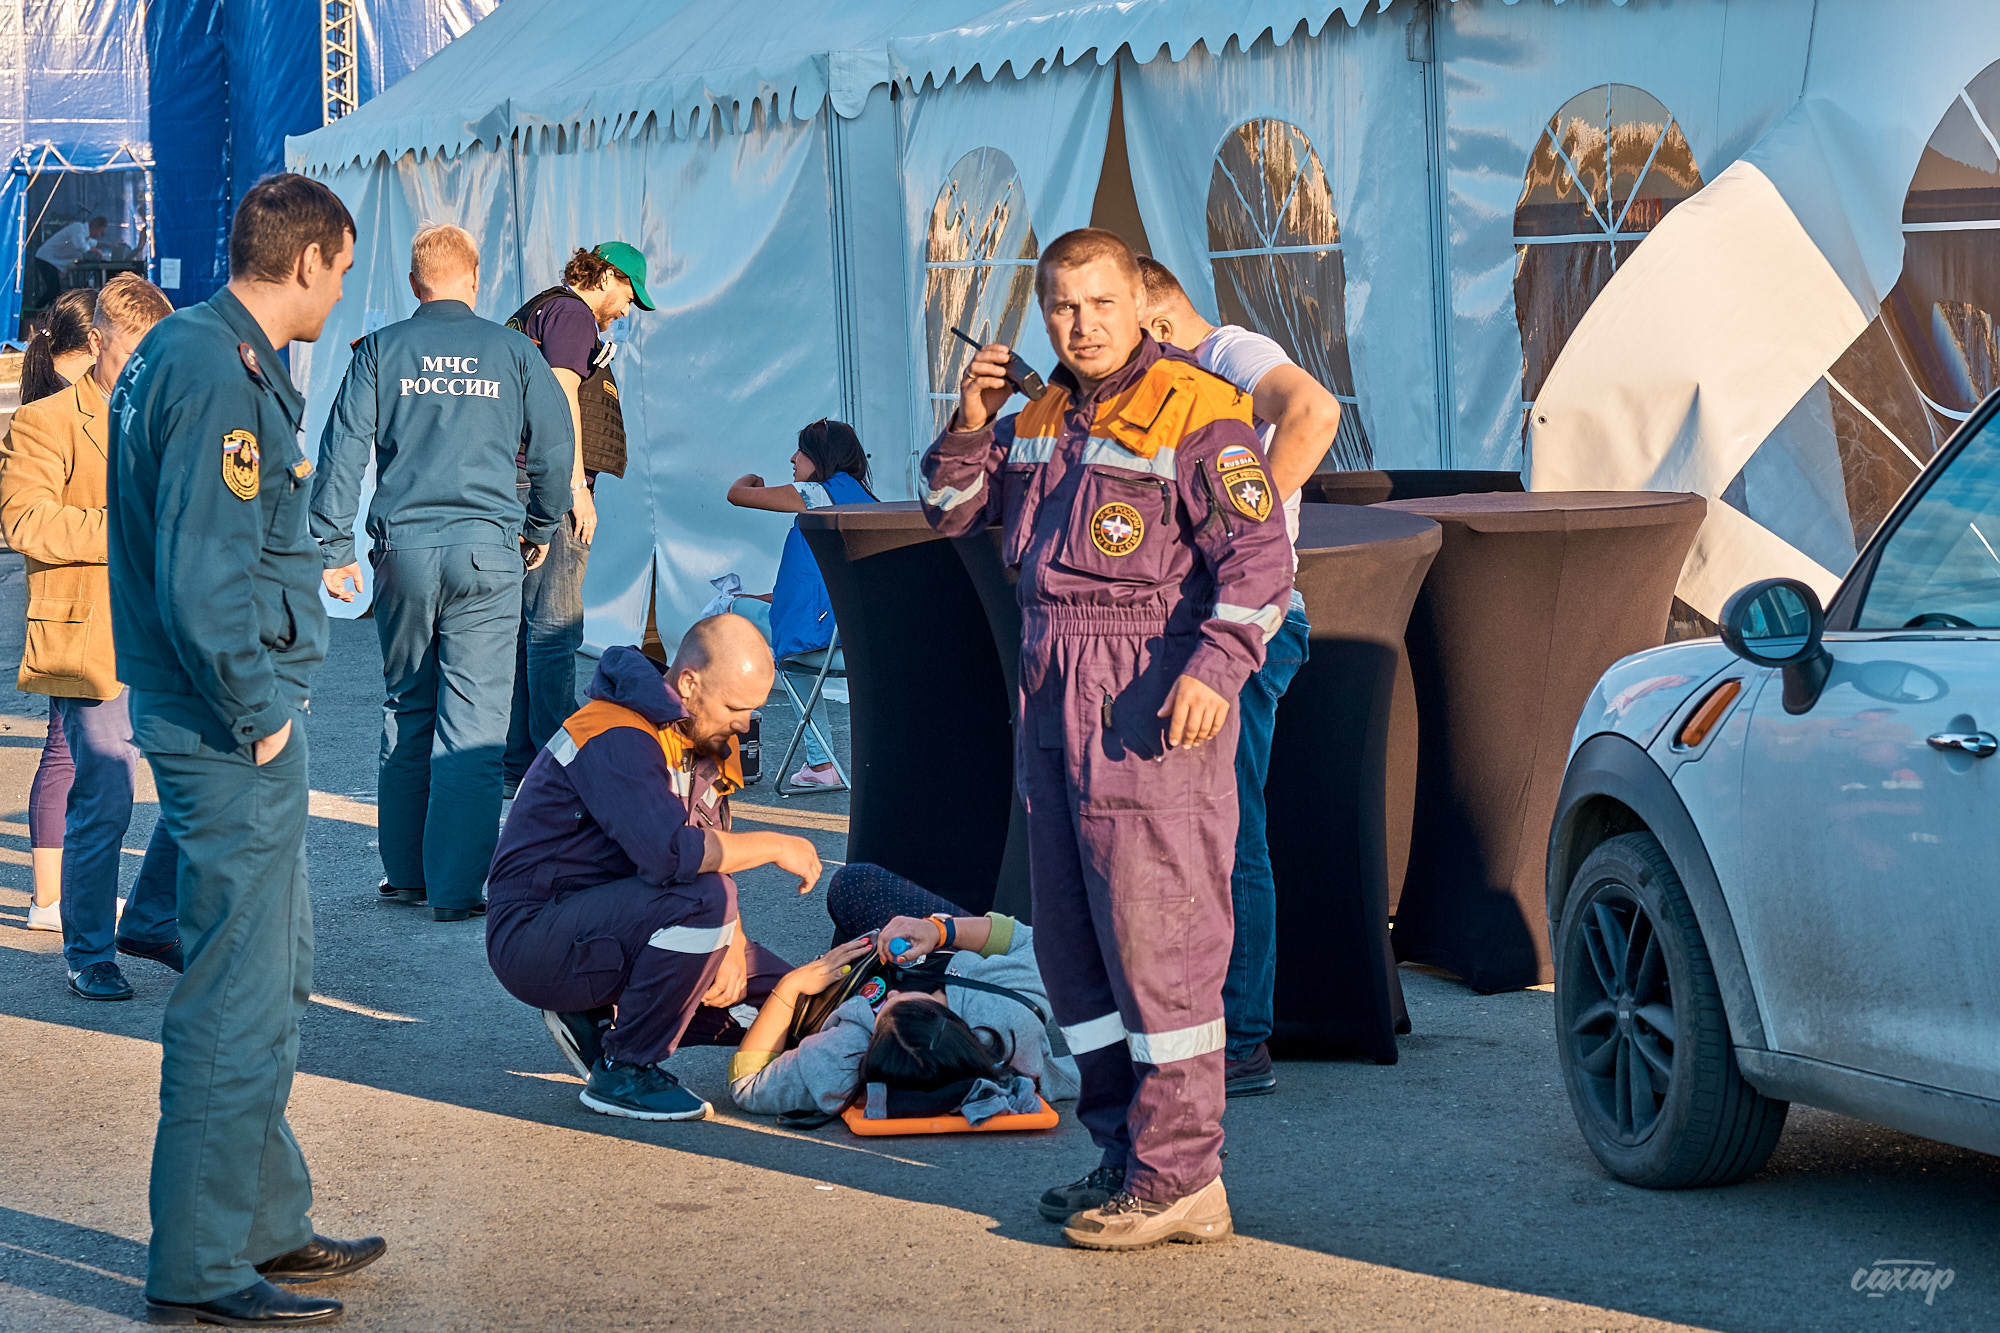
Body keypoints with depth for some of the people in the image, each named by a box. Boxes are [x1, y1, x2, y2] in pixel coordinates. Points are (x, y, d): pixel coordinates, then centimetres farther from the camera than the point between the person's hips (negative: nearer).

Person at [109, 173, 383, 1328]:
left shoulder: (189, 352, 14)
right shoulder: (218, 374, -19)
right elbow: (205, 574, -24)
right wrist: (256, 713, -16)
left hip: (237, 721, 11)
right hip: (231, 733, -11)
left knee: (273, 982, 19)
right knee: (238, 999, -4)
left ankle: (268, 1225, 30)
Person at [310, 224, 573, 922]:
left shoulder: (381, 350, 4)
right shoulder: (512, 351, 3)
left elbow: (343, 449, 0)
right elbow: (555, 447, 6)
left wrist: (331, 547, 4)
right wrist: (541, 526, 22)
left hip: (403, 545, 2)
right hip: (486, 547, -2)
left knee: (406, 711, 14)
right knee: (473, 722, -2)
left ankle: (406, 872, 18)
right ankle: (457, 886, -4)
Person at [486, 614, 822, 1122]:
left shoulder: (704, 737, 7)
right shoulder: (615, 740, -23)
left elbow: (715, 851, 10)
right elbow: (672, 852, -37)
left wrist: (731, 946, -8)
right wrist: (772, 846, -23)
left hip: (606, 930, 10)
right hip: (531, 940, -10)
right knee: (700, 899, -33)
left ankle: (590, 1018, 11)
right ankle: (625, 1074, -18)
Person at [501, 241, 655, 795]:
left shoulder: (531, 313, 25)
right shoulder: (571, 313, -6)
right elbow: (562, 396, -16)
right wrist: (577, 486, -19)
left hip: (516, 480, 10)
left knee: (523, 625, 9)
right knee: (555, 625, -11)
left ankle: (517, 762, 11)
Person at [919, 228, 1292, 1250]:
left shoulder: (1195, 412, -9)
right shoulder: (1039, 417, 15)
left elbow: (1257, 559, -15)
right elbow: (951, 512, 21)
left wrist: (1217, 665, -28)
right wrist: (969, 427, 3)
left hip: (1151, 708, -9)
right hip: (1052, 700, 9)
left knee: (1156, 936, -8)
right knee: (1072, 938, 13)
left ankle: (1181, 1176, -4)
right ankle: (1125, 1152, 23)